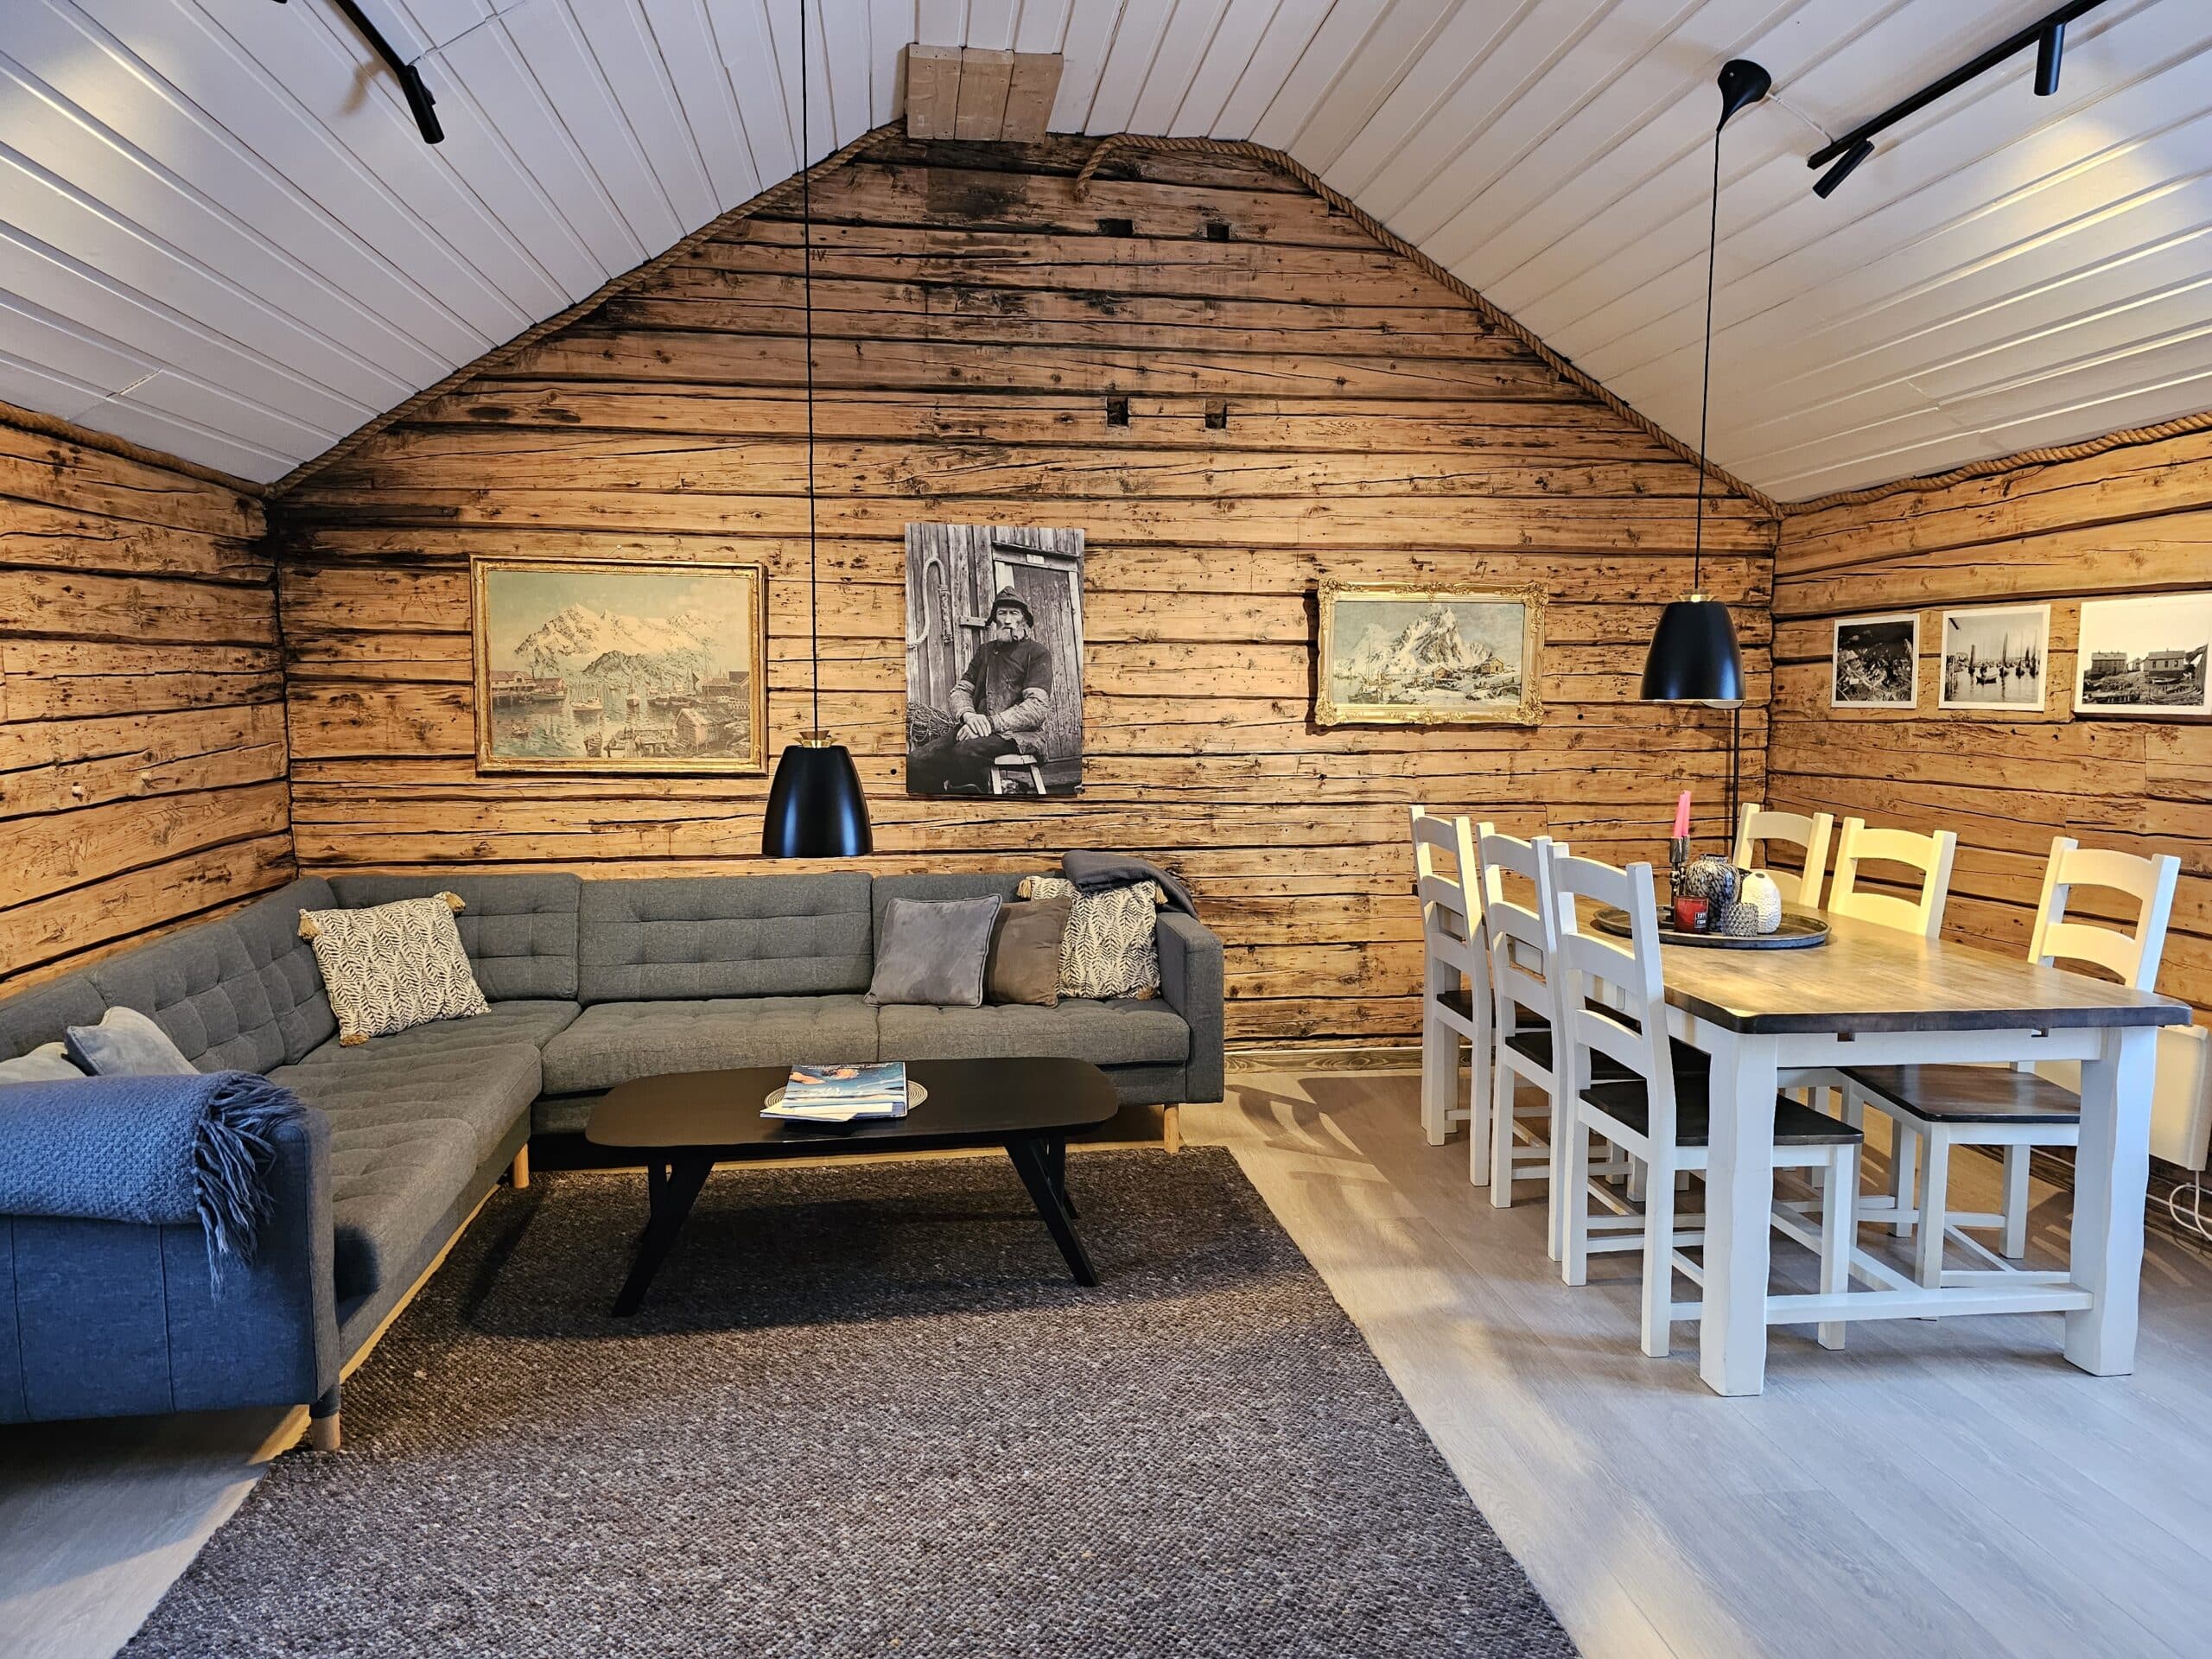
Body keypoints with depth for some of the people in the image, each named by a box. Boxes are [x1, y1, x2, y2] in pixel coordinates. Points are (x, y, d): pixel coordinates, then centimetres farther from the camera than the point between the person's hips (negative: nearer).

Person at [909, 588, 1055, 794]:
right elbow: (960, 691, 17)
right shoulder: (984, 650, 24)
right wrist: (968, 715, -9)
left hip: (1017, 732, -5)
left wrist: (991, 723, -19)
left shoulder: (1037, 653, 6)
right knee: (915, 761, -21)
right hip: (977, 729, 5)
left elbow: (1037, 707, -7)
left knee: (965, 752, -38)